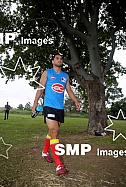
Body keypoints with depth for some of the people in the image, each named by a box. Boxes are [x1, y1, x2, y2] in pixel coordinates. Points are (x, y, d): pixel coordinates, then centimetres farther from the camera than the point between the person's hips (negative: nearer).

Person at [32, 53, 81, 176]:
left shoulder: (65, 76, 16)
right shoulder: (47, 73, 4)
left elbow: (69, 90, 16)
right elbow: (40, 88, 0)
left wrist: (76, 101, 1)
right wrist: (35, 103, -8)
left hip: (60, 108, 5)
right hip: (49, 106, -5)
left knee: (52, 131, 14)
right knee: (54, 131, -16)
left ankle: (45, 152, 38)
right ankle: (59, 165, -17)